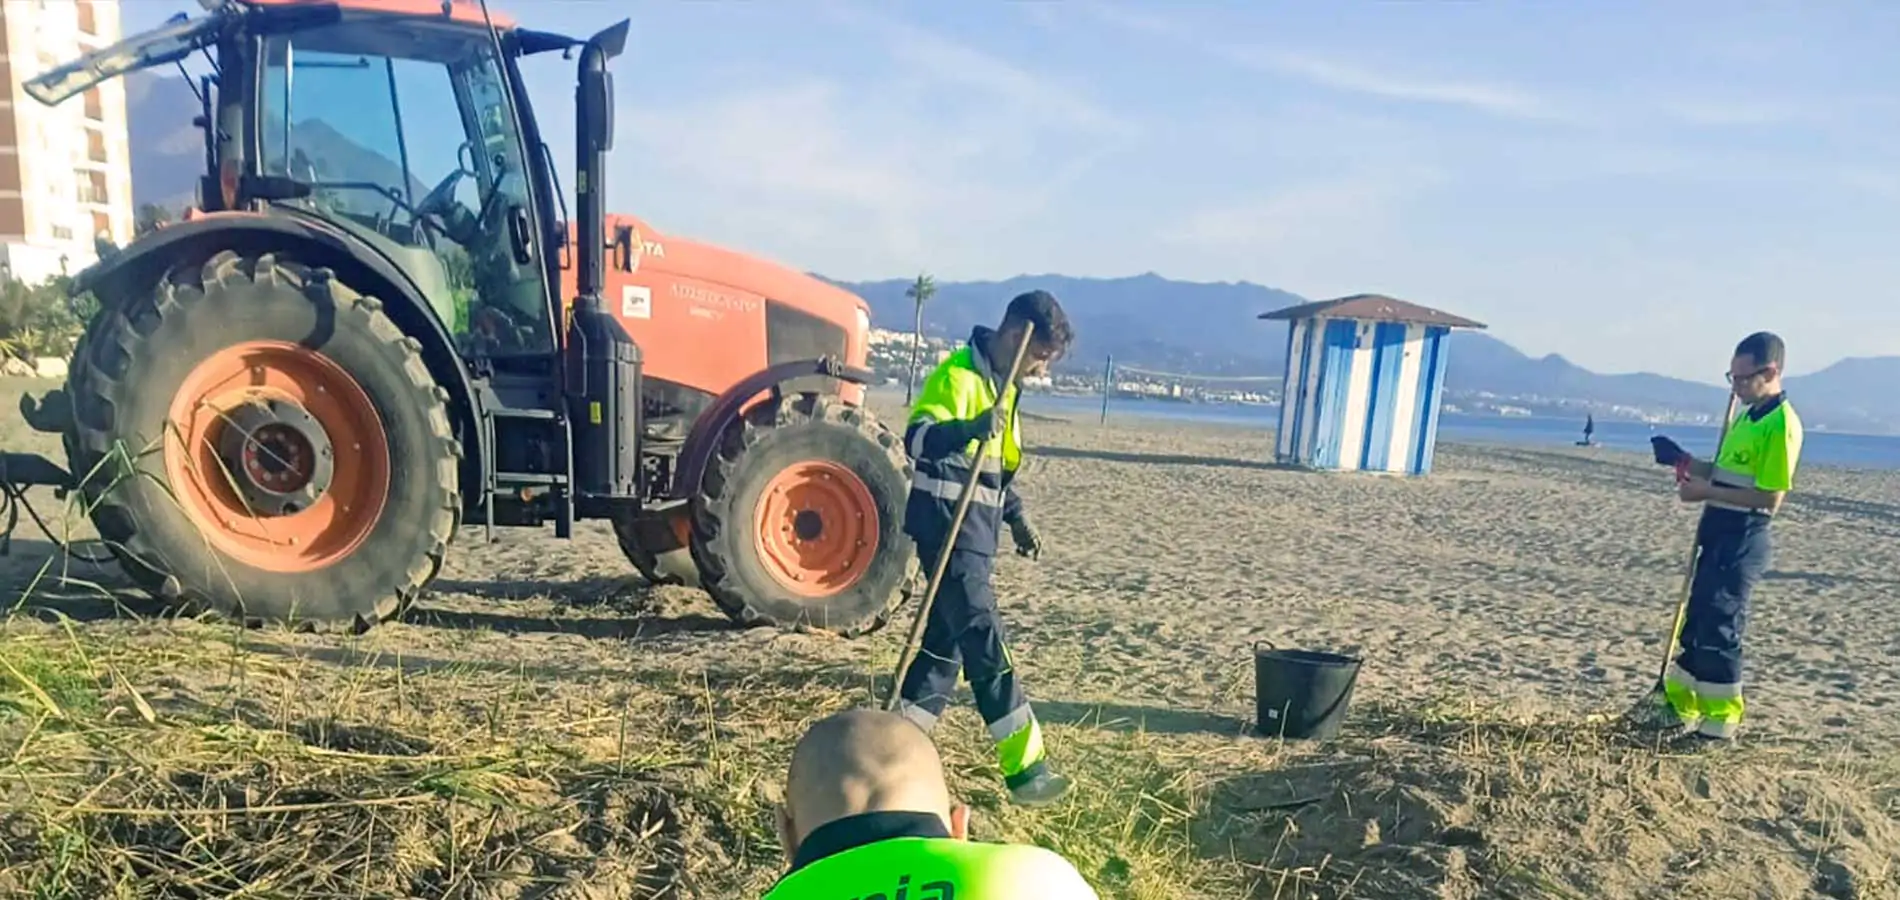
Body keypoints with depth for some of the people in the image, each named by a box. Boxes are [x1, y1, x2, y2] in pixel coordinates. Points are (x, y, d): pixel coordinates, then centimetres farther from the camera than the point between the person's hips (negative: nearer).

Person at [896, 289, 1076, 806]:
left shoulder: (1003, 384, 15)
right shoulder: (958, 375, -14)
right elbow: (917, 437, -28)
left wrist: (1017, 519, 17)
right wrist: (967, 429, -45)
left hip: (975, 530, 10)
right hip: (948, 527, -10)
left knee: (948, 640, 13)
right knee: (984, 642, -7)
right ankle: (1023, 766, 0)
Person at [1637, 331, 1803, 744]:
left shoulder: (1781, 424, -16)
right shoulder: (1748, 416, 13)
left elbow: (1769, 498, -21)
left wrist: (1706, 491, -21)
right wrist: (1684, 462, 5)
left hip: (1744, 541, -9)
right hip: (1717, 534, 9)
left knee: (1718, 630, -2)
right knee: (1696, 623, 14)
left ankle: (1719, 722, 11)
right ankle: (1680, 708, 26)